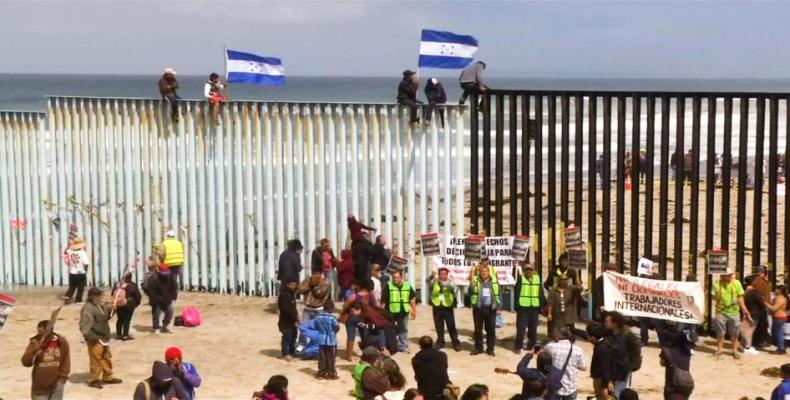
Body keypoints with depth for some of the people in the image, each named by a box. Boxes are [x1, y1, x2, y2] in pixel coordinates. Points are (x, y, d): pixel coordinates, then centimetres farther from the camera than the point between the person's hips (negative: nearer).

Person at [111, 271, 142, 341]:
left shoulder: (117, 285, 5)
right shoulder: (132, 286, -10)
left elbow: (113, 294, 10)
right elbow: (138, 295, -8)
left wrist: (115, 302, 18)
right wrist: (137, 303, 8)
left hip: (118, 305, 5)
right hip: (128, 305, -5)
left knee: (120, 319, 16)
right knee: (127, 320, -1)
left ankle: (118, 334, 22)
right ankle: (125, 335, -2)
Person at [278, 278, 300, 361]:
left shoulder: (292, 293, 13)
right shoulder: (284, 294, -18)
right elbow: (287, 309, -23)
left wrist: (296, 315, 3)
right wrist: (295, 318, -21)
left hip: (292, 319, 10)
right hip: (286, 320, -10)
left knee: (293, 335, 16)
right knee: (287, 337, -8)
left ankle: (292, 352, 27)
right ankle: (286, 353, -4)